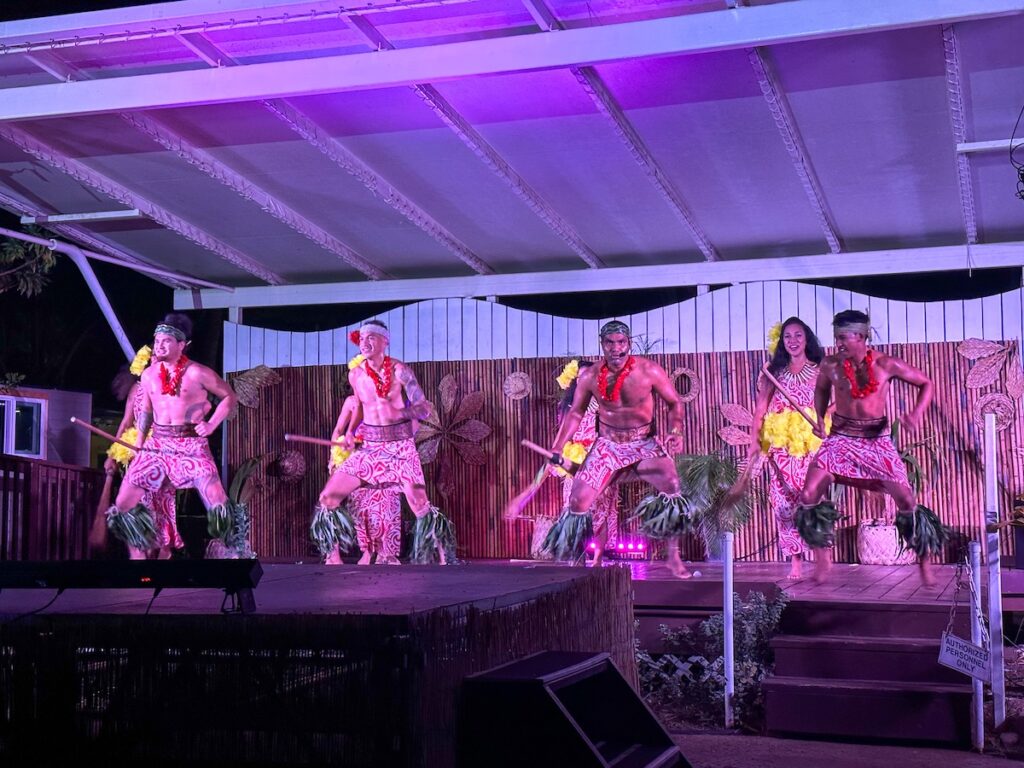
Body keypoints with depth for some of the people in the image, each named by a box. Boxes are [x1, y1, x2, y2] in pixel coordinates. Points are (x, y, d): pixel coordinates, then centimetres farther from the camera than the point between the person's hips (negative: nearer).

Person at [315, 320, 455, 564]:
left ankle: (443, 559, 2)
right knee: (328, 497, -4)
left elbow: (424, 408, -11)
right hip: (369, 447, 4)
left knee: (419, 505, -16)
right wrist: (350, 432, 7)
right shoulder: (355, 374, 4)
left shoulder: (399, 370, -9)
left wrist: (398, 413, -28)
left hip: (400, 445, -4)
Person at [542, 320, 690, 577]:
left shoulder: (649, 370, -13)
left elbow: (674, 403, -2)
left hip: (644, 443, -2)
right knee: (578, 500, -8)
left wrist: (676, 431, -21)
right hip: (608, 445, 2)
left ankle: (674, 558, -13)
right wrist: (556, 450, -1)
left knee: (671, 484, -27)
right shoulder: (590, 377, -7)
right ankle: (565, 561, 13)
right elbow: (575, 413, 6)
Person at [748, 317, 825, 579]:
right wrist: (755, 441, -7)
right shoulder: (773, 373, 11)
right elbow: (760, 409, 4)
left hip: (813, 443, -1)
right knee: (785, 502, -4)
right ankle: (795, 562, 1)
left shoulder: (820, 371, 10)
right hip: (781, 445, 1)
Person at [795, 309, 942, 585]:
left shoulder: (886, 364, -11)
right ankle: (823, 556, 9)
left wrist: (917, 413, -16)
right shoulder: (830, 365, -6)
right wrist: (820, 418, 2)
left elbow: (925, 383, 1)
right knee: (808, 496, -11)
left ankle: (924, 560, 9)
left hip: (876, 439, -2)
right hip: (841, 438, 2)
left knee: (906, 499, -11)